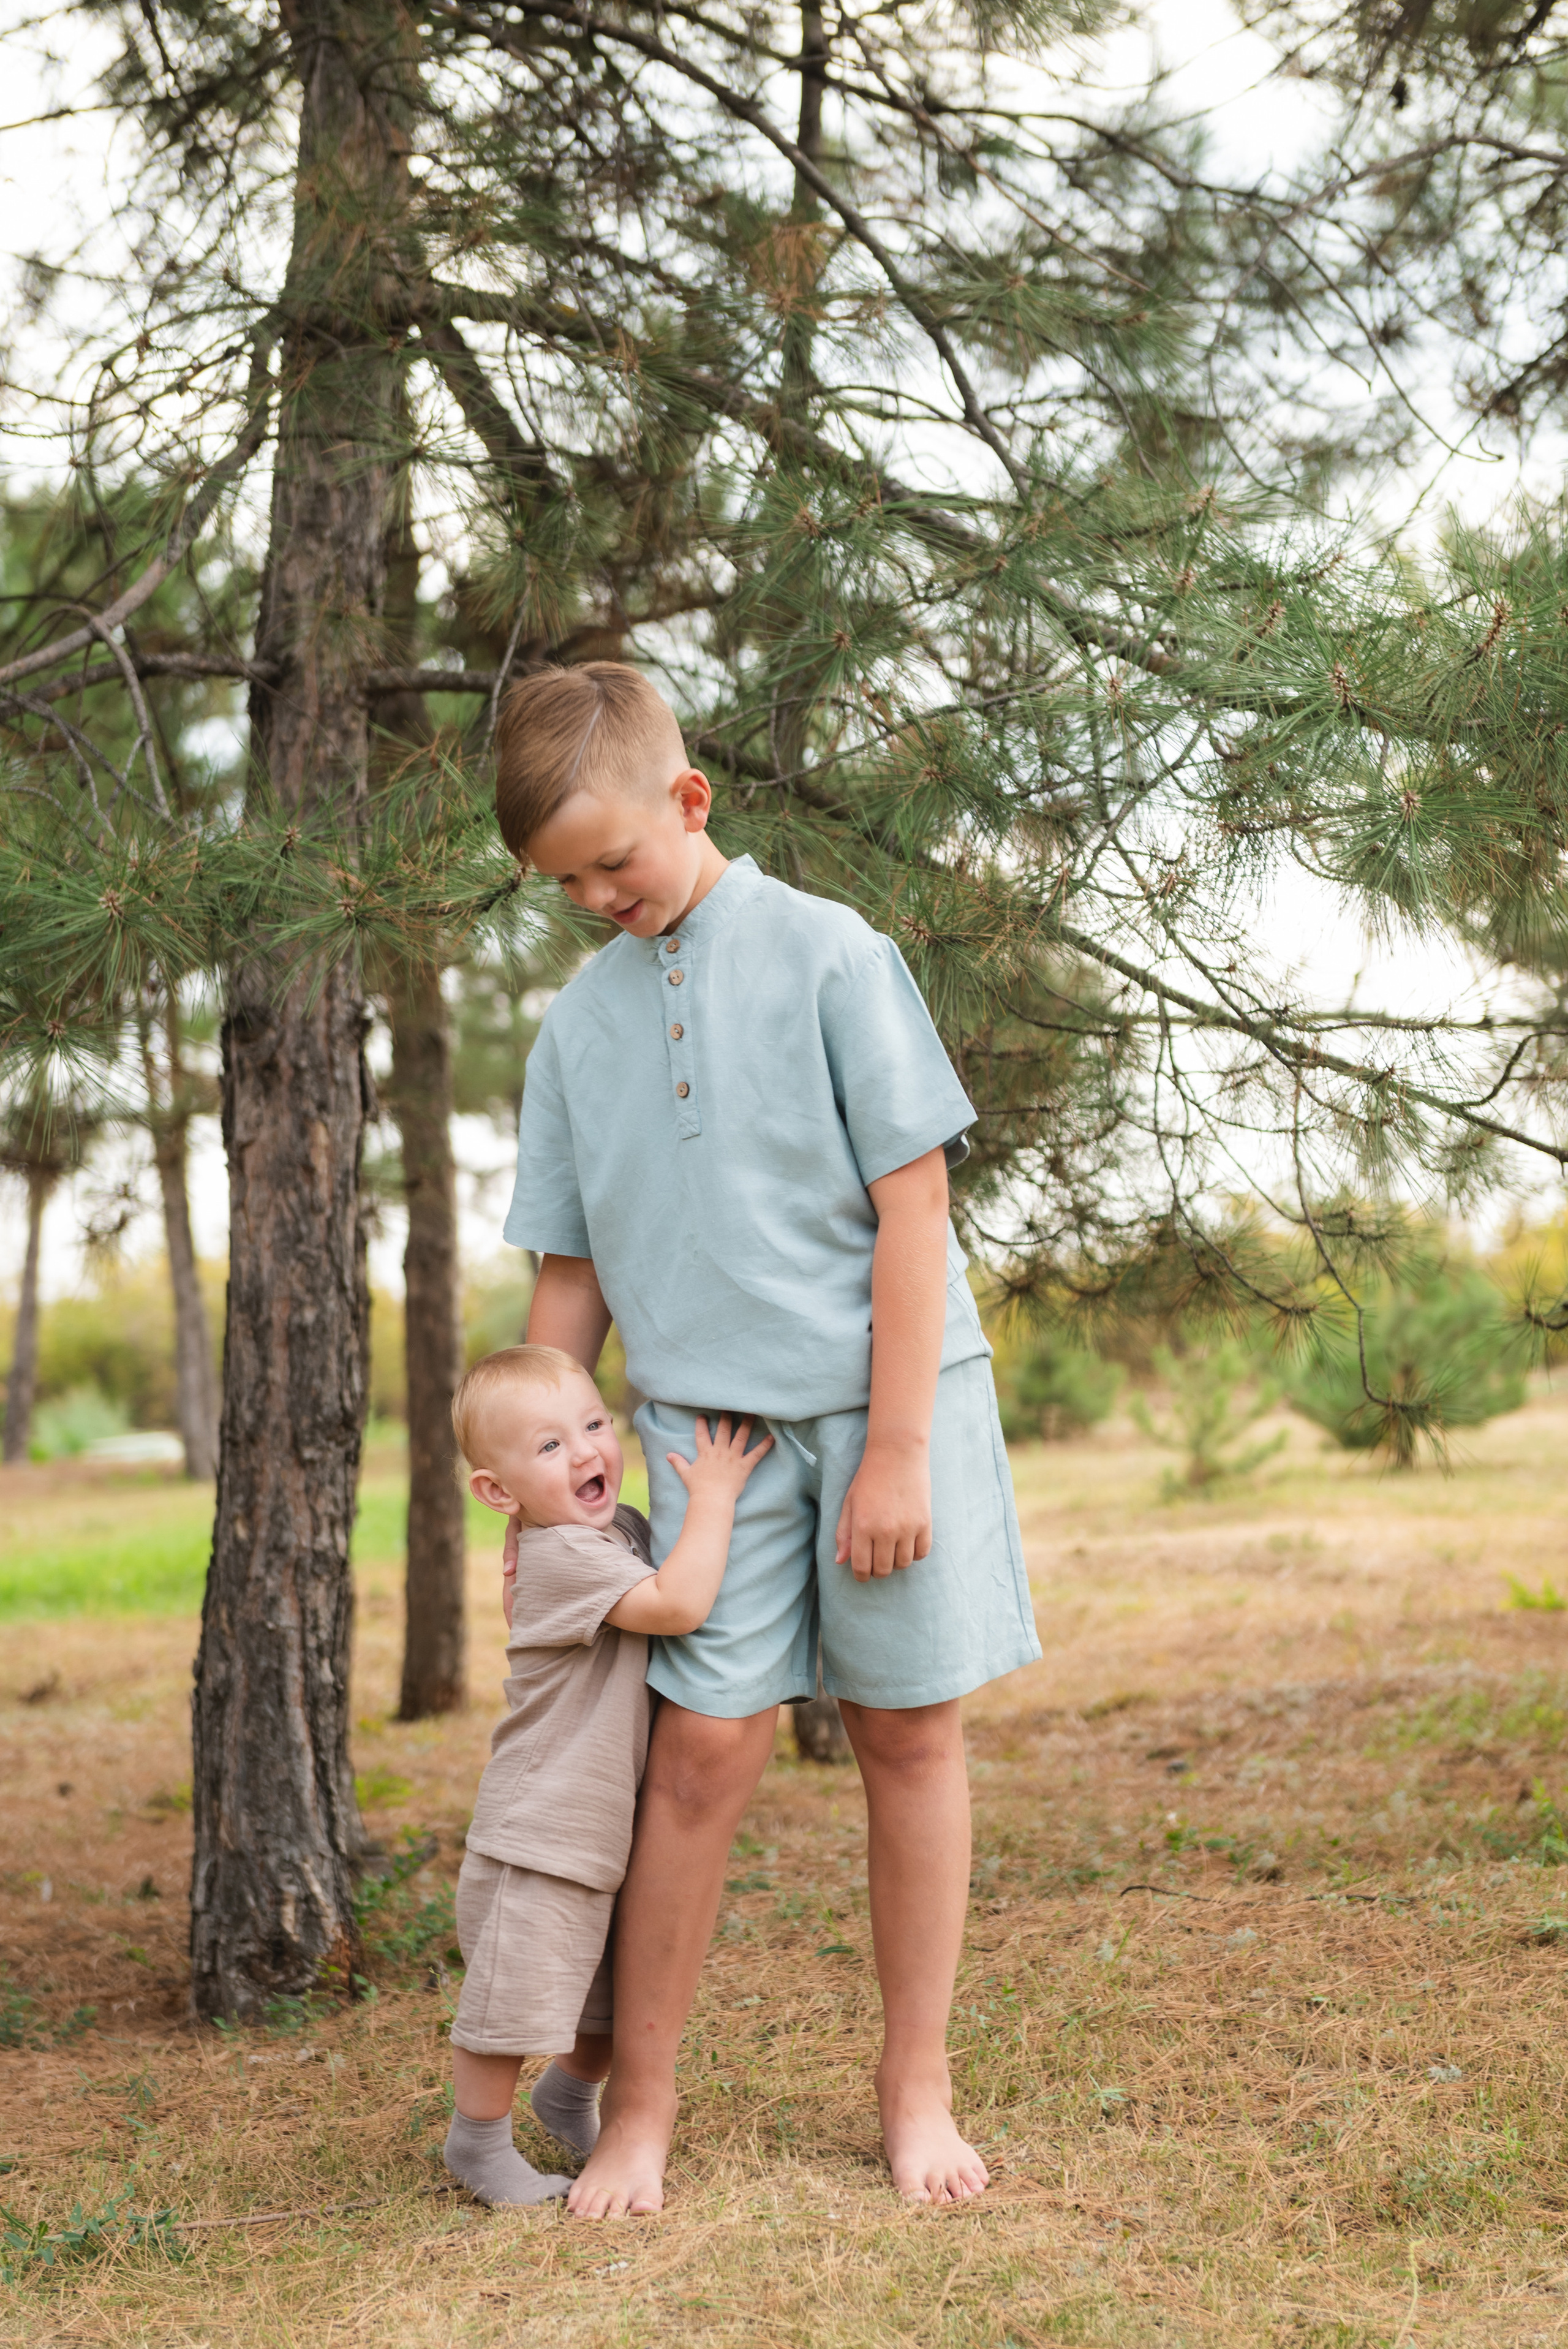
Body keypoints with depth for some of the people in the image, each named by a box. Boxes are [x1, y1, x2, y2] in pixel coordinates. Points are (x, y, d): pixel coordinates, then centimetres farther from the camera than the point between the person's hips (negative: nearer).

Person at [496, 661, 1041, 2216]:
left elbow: (912, 1200, -7)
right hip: (709, 1421, 2)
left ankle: (916, 2088, 18)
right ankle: (639, 2103, 11)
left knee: (909, 1732, 3)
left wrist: (896, 1450, -11)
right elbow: (570, 1274, 12)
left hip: (893, 1400, -2)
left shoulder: (824, 951, -3)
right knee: (703, 1747, -4)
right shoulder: (577, 1024, 9)